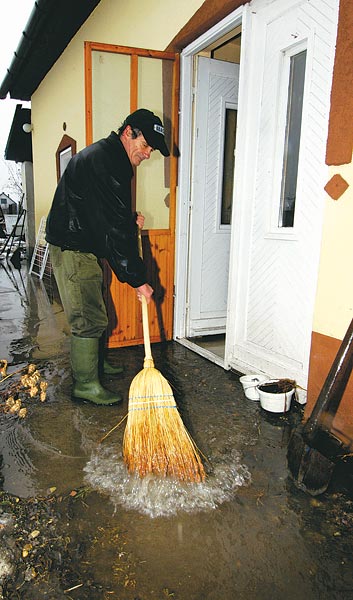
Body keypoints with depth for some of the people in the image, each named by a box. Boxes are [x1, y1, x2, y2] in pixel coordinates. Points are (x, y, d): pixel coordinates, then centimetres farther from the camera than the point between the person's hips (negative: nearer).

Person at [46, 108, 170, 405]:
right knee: (89, 319, -6)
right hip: (73, 249, -11)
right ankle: (86, 384, 6)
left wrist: (129, 220, 6)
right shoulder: (106, 162, -21)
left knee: (92, 311, 18)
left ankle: (93, 364, 33)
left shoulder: (106, 156, 13)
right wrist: (138, 279, -24)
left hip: (83, 245, 11)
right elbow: (115, 228, -26)